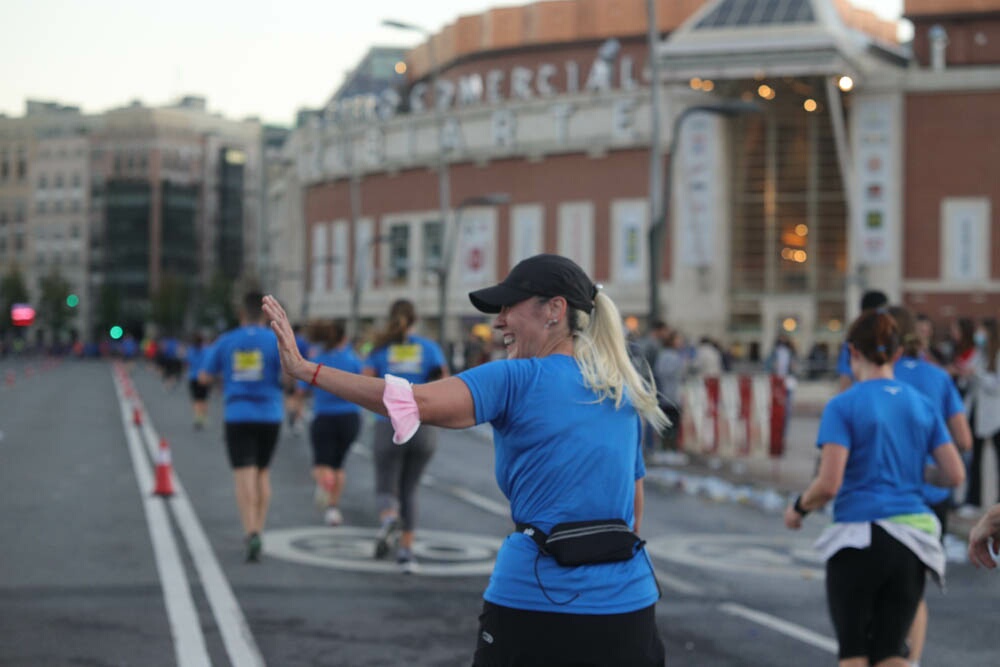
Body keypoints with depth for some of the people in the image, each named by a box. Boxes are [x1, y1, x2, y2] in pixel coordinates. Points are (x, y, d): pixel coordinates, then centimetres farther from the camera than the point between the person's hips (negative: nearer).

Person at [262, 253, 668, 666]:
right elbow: (635, 511, 14)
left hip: (535, 600, -5)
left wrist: (308, 370, -23)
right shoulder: (625, 392, 10)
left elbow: (419, 402, -23)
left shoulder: (517, 380, -9)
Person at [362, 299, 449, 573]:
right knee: (409, 490, 17)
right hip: (423, 428, 2)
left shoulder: (381, 348, 3)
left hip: (390, 427, -2)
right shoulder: (430, 348, 4)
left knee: (386, 491, 6)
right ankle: (406, 552, 9)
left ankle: (389, 520, -29)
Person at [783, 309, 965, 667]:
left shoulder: (843, 405, -7)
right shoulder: (922, 405, 8)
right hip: (910, 544, 4)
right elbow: (955, 475, 6)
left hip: (859, 539, -4)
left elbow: (828, 485, -14)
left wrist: (798, 508, 5)